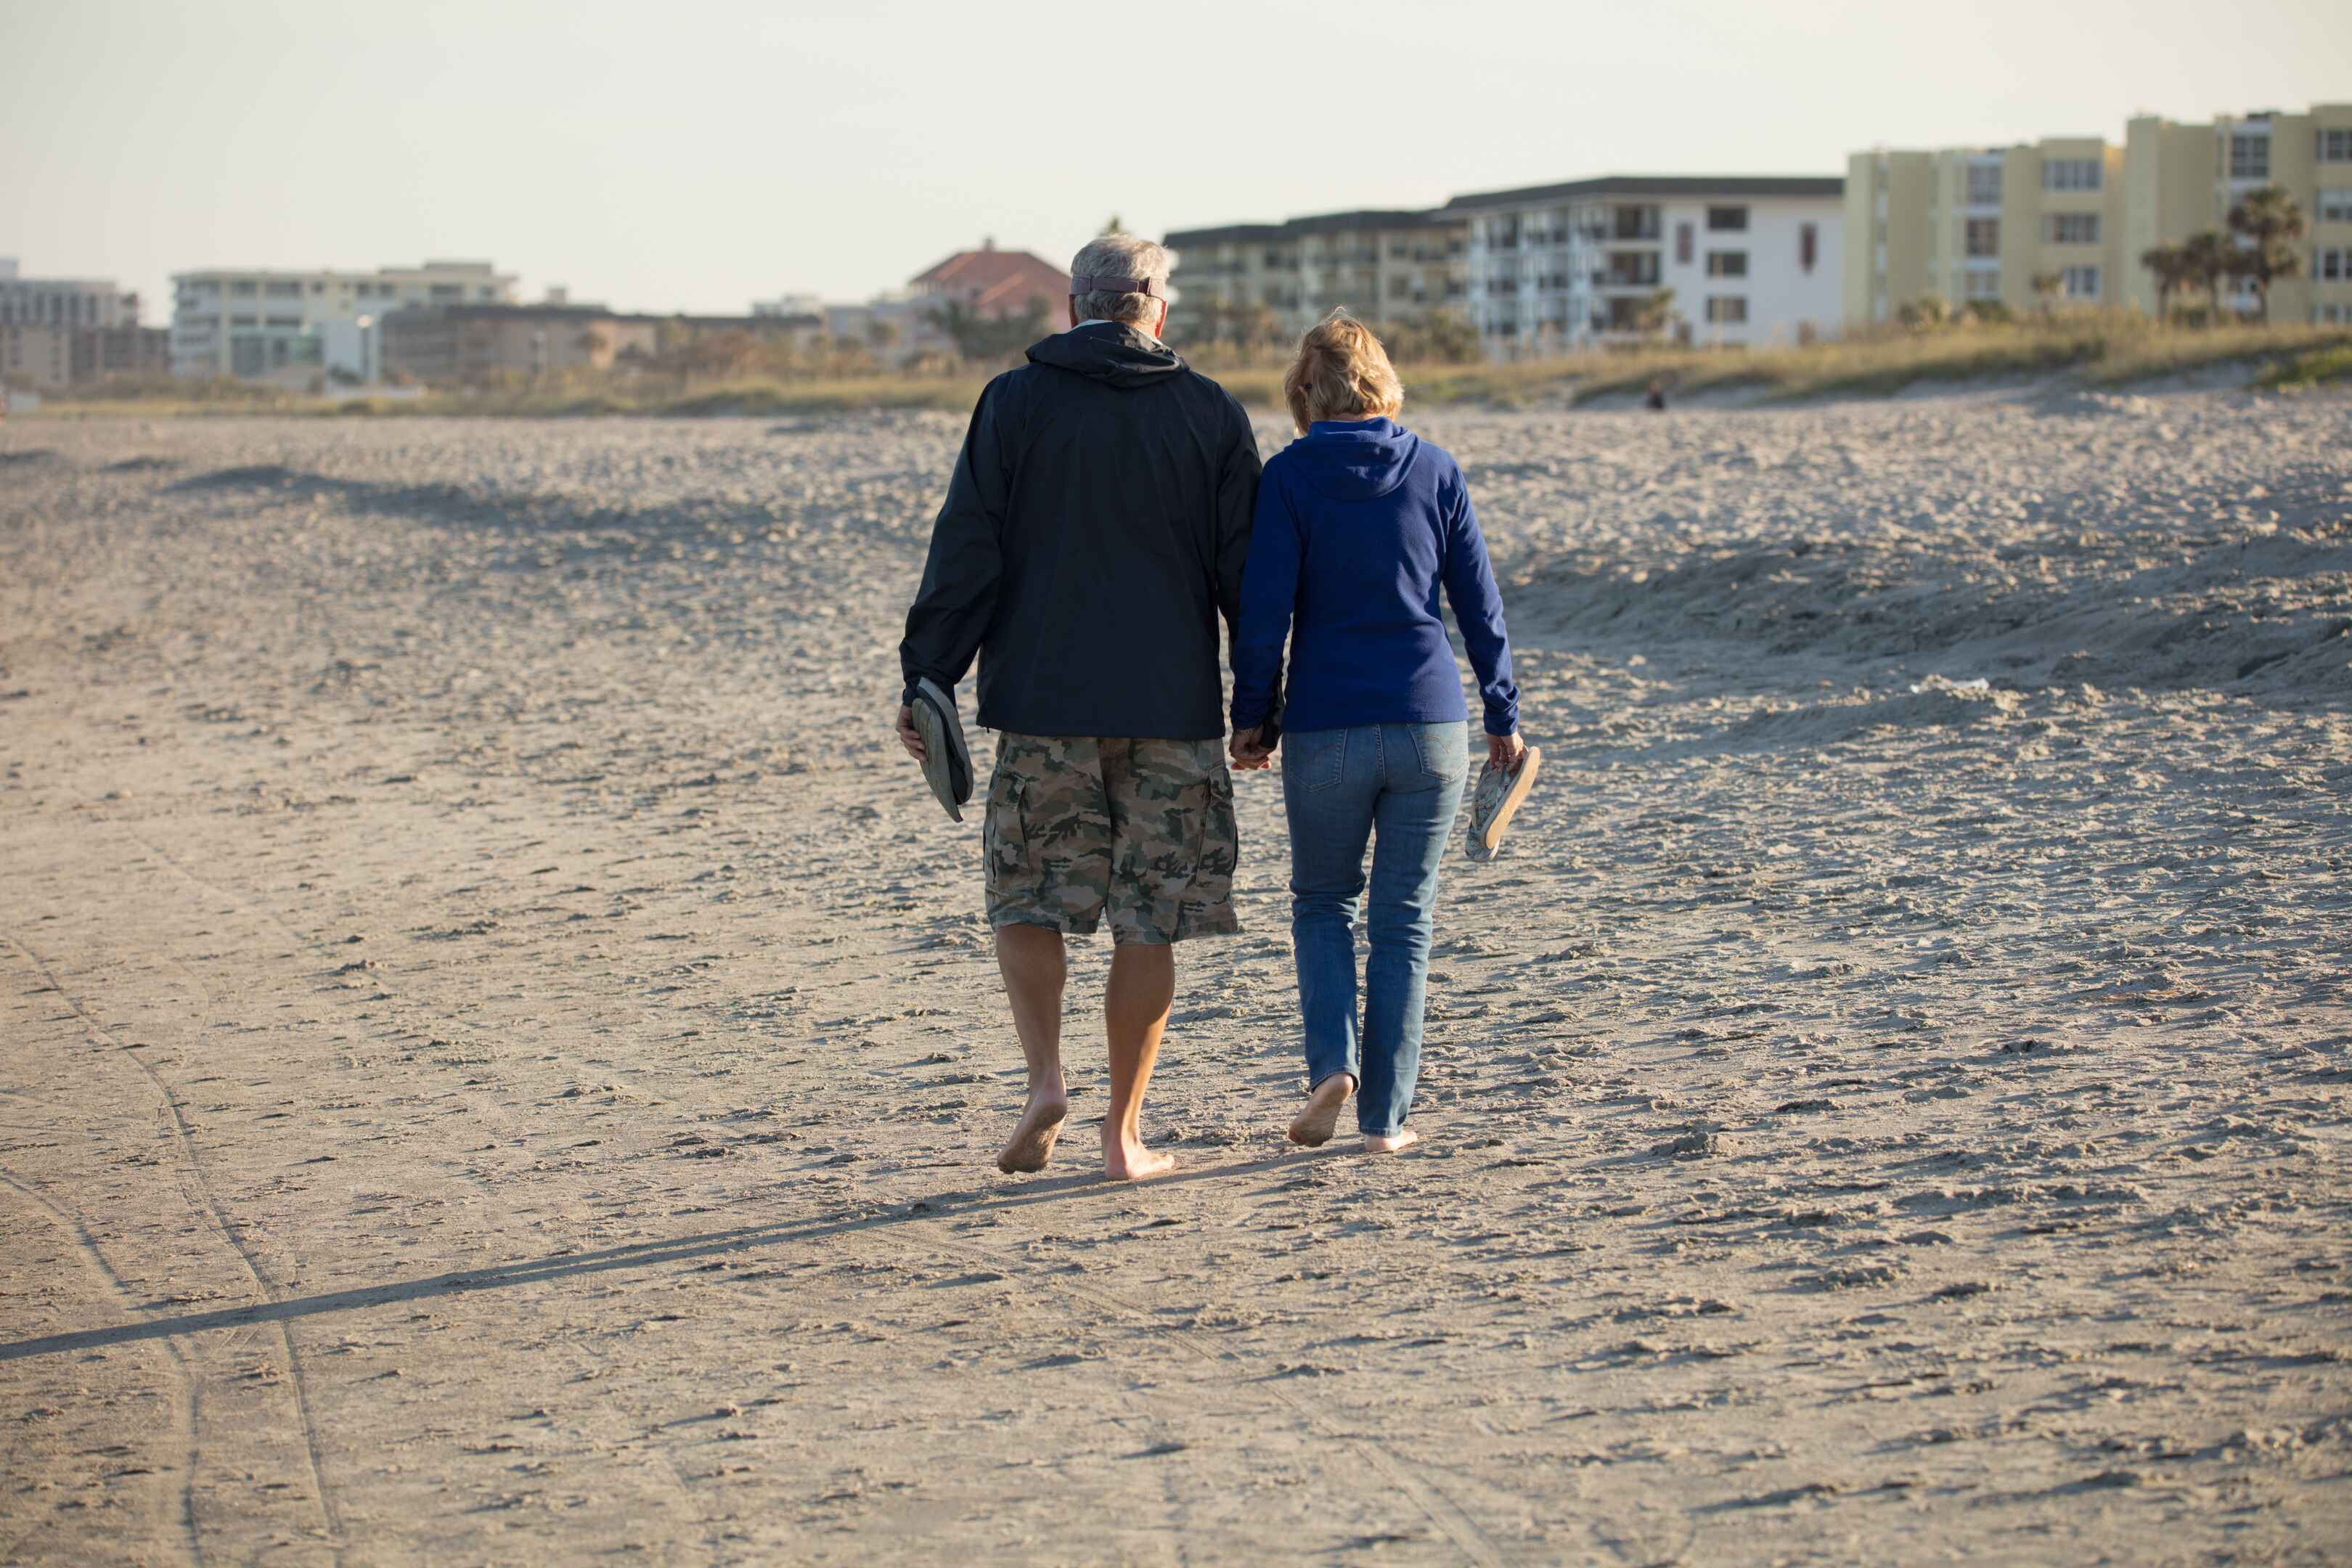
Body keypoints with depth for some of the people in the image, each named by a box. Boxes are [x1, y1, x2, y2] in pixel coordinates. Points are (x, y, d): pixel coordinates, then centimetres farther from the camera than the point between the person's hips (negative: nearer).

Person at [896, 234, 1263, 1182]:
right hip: (1173, 711, 1)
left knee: (1029, 899, 13)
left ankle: (1045, 1082, -6)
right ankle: (1123, 1132, 9)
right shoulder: (1212, 416, 3)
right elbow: (1247, 572, 3)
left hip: (1043, 705, -1)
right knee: (1148, 924, 7)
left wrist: (926, 681, -1)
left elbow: (966, 553, -4)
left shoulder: (1014, 403, -1)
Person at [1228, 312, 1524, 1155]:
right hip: (1430, 725, 2)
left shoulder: (1289, 475, -4)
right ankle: (1385, 1115, 10)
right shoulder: (1435, 469, 4)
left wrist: (1249, 717, 3)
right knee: (1404, 919, 10)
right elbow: (1480, 604, 6)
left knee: (1323, 901, 18)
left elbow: (1265, 609, -7)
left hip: (1326, 729, -2)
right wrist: (1503, 720, 13)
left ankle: (1333, 1062, -3)